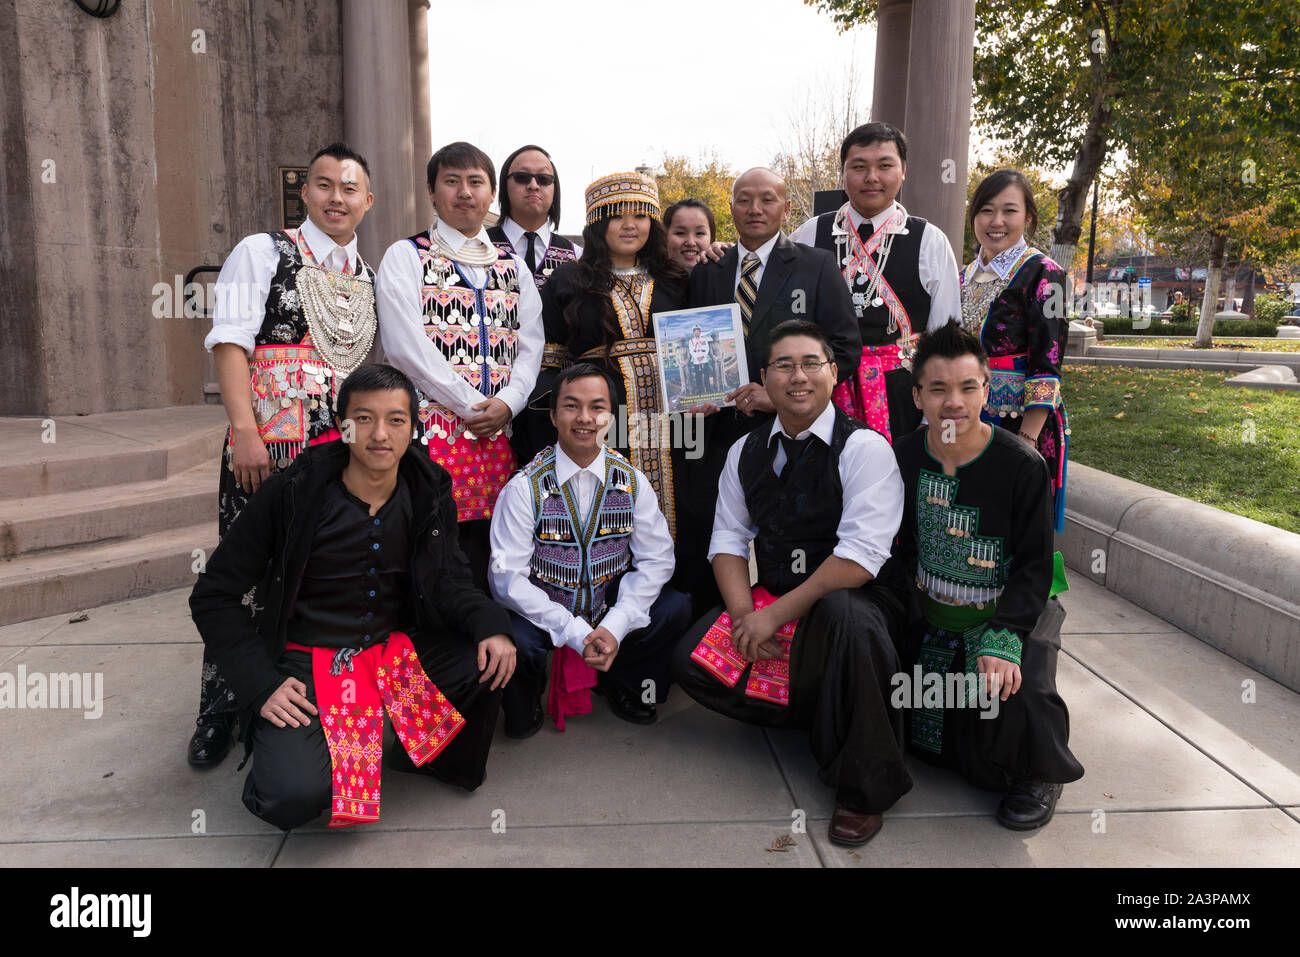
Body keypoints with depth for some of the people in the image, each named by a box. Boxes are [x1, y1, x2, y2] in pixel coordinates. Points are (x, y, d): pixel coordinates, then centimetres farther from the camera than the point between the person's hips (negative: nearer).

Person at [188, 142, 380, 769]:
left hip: (344, 453, 4)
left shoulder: (369, 279, 17)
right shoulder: (260, 253, 4)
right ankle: (220, 712, 16)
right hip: (266, 450, -4)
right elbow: (230, 344, -6)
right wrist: (244, 430, -16)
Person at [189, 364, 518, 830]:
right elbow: (213, 596, -6)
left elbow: (449, 583, 2)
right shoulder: (291, 494, -12)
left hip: (399, 651, 4)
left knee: (492, 664, -21)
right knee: (296, 797, -26)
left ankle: (442, 759, 10)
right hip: (306, 661, -3)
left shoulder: (429, 494, -1)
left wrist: (492, 625, -20)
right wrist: (262, 685, -15)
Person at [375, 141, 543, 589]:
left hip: (499, 435, 4)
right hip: (433, 429, -4)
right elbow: (407, 346, -6)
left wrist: (507, 403, -7)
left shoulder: (513, 267, 20)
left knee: (490, 566, 2)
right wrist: (473, 407, -10)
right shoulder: (406, 256, 6)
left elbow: (531, 345, 11)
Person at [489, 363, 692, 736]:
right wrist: (575, 632, -24)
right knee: (514, 640, -33)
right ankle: (526, 694, 5)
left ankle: (618, 680, 10)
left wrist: (615, 627, -19)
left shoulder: (631, 481, -3)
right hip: (545, 617, -3)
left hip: (611, 611, 3)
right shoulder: (525, 487, -12)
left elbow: (655, 560, -4)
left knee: (676, 608, -19)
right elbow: (508, 577, -16)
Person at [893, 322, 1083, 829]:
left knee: (1016, 698, -29)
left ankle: (1038, 774, 10)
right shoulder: (903, 458, -4)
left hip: (1014, 609, -4)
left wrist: (1004, 639, -26)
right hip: (930, 615, 4)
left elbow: (1034, 568, -13)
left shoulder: (1022, 465, -15)